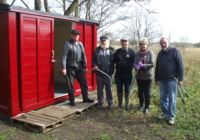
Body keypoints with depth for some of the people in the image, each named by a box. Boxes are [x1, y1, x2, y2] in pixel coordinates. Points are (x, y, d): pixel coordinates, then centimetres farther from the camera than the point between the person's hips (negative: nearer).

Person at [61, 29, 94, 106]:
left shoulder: (80, 44, 9)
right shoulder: (67, 44, -6)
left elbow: (83, 55, 12)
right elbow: (64, 56, -11)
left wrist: (85, 66, 9)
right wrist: (64, 68, -17)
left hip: (79, 68, 5)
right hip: (70, 68, -5)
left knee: (84, 83, 9)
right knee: (70, 85, 4)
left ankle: (85, 98, 24)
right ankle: (72, 100, 17)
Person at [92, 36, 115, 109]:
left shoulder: (111, 50, 3)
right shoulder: (97, 50, 6)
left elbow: (114, 60, 1)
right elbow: (94, 59, 10)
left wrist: (112, 70, -8)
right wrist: (95, 65, -9)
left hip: (108, 72, -1)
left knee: (108, 87, 6)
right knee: (99, 88, 8)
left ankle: (110, 102, 17)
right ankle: (100, 102, 19)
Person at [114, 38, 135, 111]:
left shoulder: (131, 52, 0)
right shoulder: (117, 51, 7)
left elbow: (133, 62, -5)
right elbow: (113, 61, 8)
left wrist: (130, 69, -14)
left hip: (128, 74, -2)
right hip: (119, 74, 2)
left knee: (127, 90, 8)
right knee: (119, 89, 9)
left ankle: (126, 104, 21)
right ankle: (120, 104, 22)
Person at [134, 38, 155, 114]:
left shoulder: (151, 53, -8)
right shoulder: (137, 53, 1)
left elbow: (152, 64, -15)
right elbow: (135, 63, -2)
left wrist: (142, 65, -26)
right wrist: (136, 66, -25)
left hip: (148, 76, -3)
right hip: (139, 76, 3)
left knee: (147, 92, 1)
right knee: (140, 91, 14)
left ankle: (146, 107, 19)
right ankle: (141, 104, 36)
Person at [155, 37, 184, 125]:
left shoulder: (175, 51, -6)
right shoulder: (160, 53, 11)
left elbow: (180, 65, -9)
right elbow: (157, 67, 17)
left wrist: (180, 78, -12)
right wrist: (156, 79, 15)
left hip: (172, 80, -5)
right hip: (162, 80, 6)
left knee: (172, 99, 1)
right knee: (163, 98, 12)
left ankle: (171, 116, 11)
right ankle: (165, 113, 27)